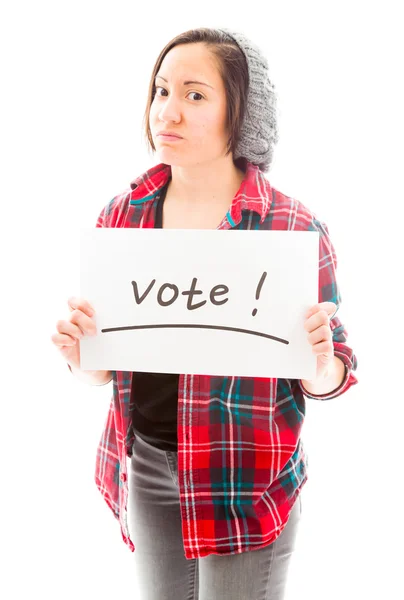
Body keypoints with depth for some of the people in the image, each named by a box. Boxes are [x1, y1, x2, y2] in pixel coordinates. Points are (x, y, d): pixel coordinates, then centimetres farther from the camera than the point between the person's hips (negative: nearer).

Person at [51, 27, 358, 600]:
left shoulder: (294, 228, -12)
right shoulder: (122, 214, -1)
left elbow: (330, 377, -4)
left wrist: (320, 364, -25)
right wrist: (80, 350, -14)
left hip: (244, 483, -3)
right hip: (143, 466, 4)